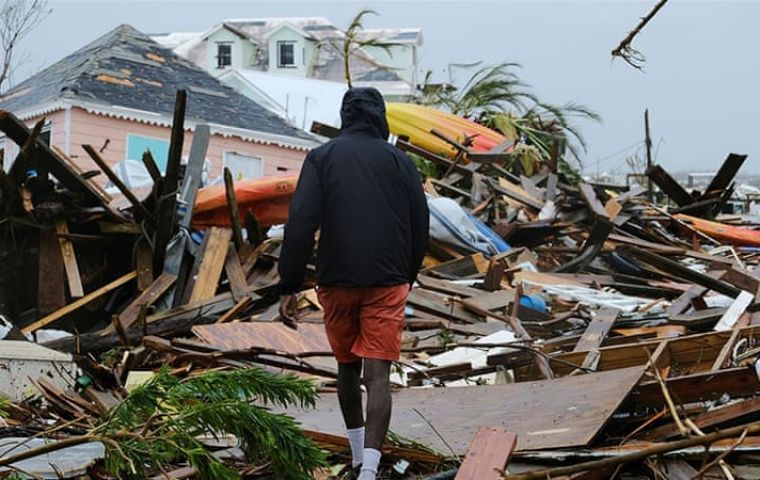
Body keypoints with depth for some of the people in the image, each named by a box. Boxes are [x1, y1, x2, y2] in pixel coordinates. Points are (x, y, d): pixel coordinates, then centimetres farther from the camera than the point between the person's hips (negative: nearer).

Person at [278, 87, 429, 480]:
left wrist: (289, 288, -6)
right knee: (378, 374, -5)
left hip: (337, 282, 1)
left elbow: (300, 225, -8)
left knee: (347, 366, 20)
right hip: (387, 284, -1)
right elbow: (420, 227, 6)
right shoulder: (399, 160, 5)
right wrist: (408, 276, 21)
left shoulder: (322, 157, 2)